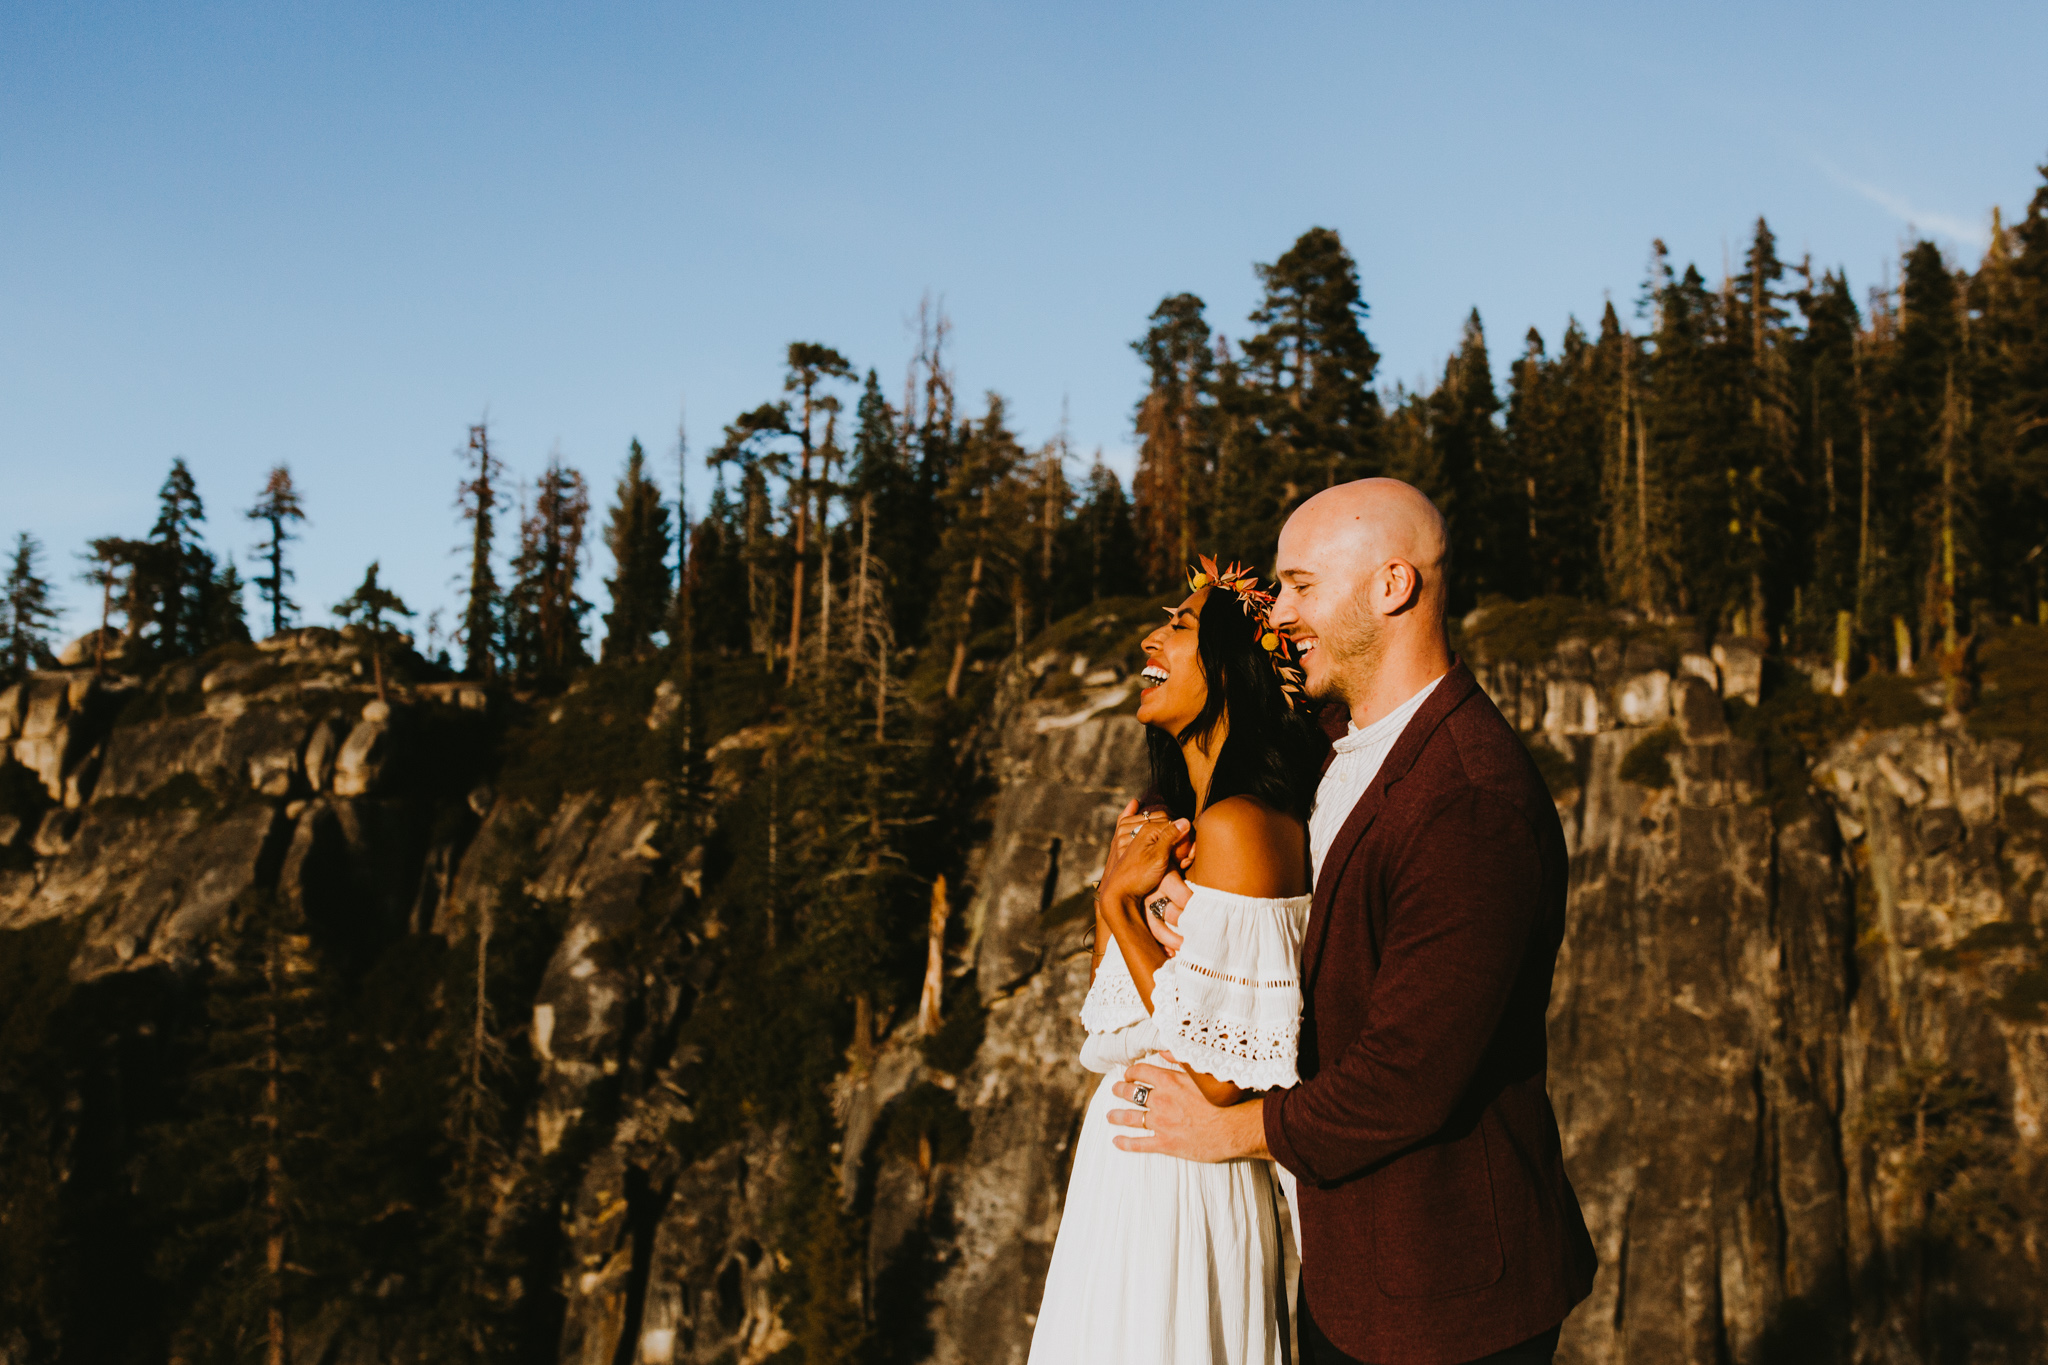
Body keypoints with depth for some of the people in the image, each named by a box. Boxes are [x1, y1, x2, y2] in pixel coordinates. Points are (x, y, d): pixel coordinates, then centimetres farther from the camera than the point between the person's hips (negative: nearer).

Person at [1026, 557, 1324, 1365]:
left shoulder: (1238, 827, -20)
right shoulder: (1183, 822, 11)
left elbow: (1218, 1075, -24)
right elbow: (1105, 1026, 13)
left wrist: (1120, 908, -16)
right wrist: (1114, 887, -1)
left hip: (1180, 1182, -9)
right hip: (1131, 1174, 9)